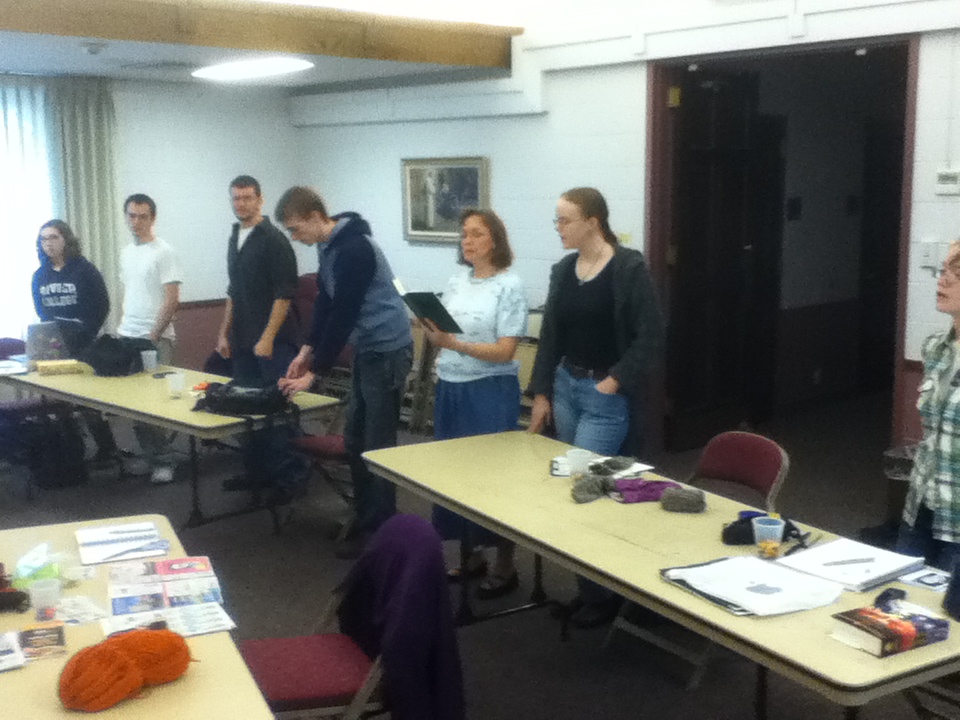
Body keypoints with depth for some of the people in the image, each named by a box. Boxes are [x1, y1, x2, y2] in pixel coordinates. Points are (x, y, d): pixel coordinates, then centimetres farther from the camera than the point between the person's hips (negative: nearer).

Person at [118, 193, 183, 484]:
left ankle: (164, 461, 4)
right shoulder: (126, 252, 13)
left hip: (156, 339, -7)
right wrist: (123, 329, 10)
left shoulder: (164, 252, -10)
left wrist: (152, 337, -14)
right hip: (127, 338, 7)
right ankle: (151, 457, 18)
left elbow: (172, 301, -14)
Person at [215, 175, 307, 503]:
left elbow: (284, 294, -14)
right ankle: (259, 471, 20)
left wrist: (268, 338, -18)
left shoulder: (273, 240, -8)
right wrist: (224, 333, 17)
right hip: (243, 341, 7)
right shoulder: (235, 239, 14)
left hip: (273, 342, -7)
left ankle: (291, 476, 2)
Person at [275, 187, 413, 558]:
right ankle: (365, 518, 24)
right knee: (355, 440, 14)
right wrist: (308, 349, 7)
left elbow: (343, 315, -24)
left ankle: (379, 528, 5)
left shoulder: (354, 249, -23)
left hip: (388, 349, -10)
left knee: (377, 445, -4)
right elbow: (325, 301, 15)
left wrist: (315, 372, -19)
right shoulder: (328, 246, 7)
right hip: (366, 349, 10)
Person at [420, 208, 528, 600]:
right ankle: (473, 554, 27)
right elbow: (442, 335, 12)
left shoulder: (509, 285, -10)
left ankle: (505, 565, 14)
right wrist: (431, 330, -10)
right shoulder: (457, 280, 9)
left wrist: (453, 343, -26)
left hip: (489, 392, -6)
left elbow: (504, 351, -16)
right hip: (450, 389, 7)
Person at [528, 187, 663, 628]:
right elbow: (550, 336, 11)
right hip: (566, 387, 7)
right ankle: (588, 585, 23)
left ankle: (602, 593, 9)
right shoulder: (563, 271, 8)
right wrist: (541, 393, 8)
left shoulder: (628, 269, -12)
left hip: (606, 397, -7)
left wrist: (614, 381, -15)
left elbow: (650, 336, -14)